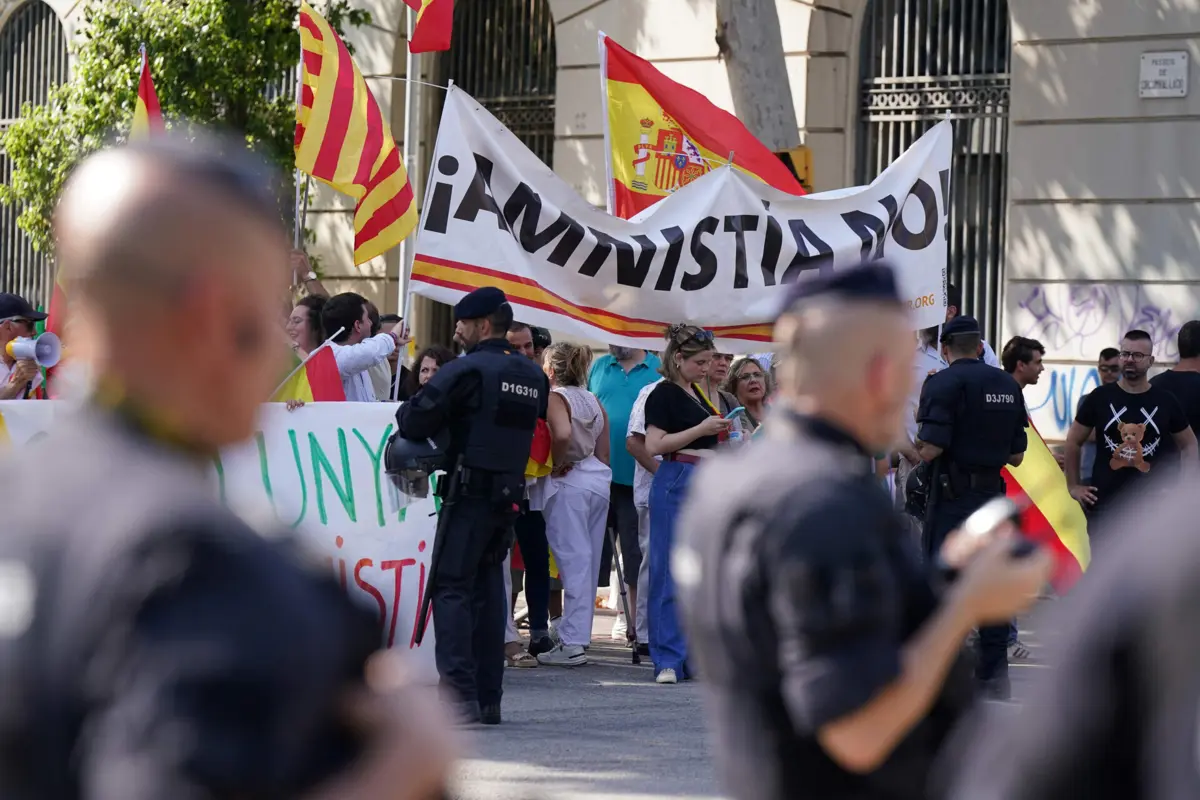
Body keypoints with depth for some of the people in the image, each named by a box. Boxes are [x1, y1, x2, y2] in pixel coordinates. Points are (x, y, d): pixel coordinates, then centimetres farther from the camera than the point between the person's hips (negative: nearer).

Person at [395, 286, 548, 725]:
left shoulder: (467, 370, -11)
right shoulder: (533, 376, 12)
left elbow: (414, 421, -14)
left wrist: (406, 416, 8)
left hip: (470, 493, -7)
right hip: (510, 494, 7)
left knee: (452, 588, -6)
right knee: (488, 590, 13)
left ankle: (459, 693, -16)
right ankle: (488, 697, 12)